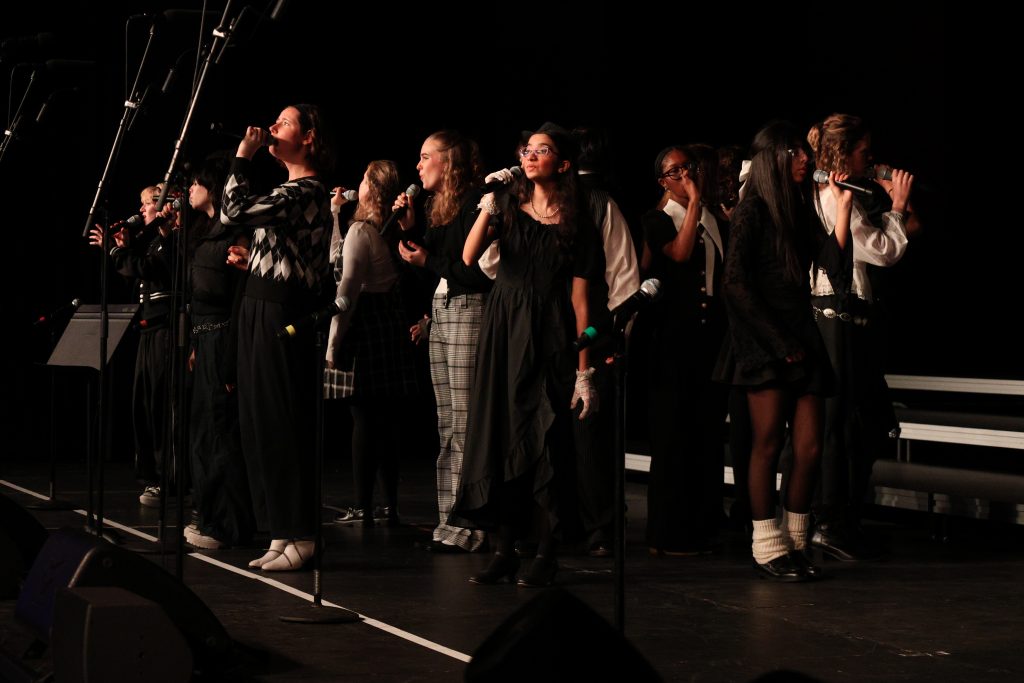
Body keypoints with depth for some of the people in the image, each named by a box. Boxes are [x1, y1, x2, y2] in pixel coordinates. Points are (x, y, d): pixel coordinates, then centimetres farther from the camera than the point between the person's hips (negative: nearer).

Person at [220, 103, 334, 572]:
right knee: (260, 422, 11)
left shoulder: (305, 192, -14)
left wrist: (242, 157, -14)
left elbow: (235, 211, -24)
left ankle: (299, 537, -2)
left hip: (280, 315, -10)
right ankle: (281, 534, 15)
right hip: (262, 309, 10)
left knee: (280, 422, -7)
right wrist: (252, 259, 14)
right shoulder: (296, 191, 18)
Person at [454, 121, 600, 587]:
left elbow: (579, 301, -1)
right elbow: (469, 257, -6)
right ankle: (506, 549, 8)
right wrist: (488, 204, -14)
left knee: (543, 444, -4)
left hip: (548, 340, -3)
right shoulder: (509, 208, 8)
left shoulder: (575, 222, 2)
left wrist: (584, 372, -5)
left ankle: (546, 553, 2)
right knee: (502, 439, 2)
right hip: (503, 333, 3)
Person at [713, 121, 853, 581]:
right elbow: (737, 284, -9)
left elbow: (833, 263, 4)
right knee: (768, 445, -5)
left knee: (809, 448, 1)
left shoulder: (801, 211, 16)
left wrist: (842, 207, 0)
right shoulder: (753, 211, -4)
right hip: (764, 344, -7)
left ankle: (794, 545, 10)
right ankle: (768, 549, 1)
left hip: (801, 340, 7)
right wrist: (781, 343, -10)